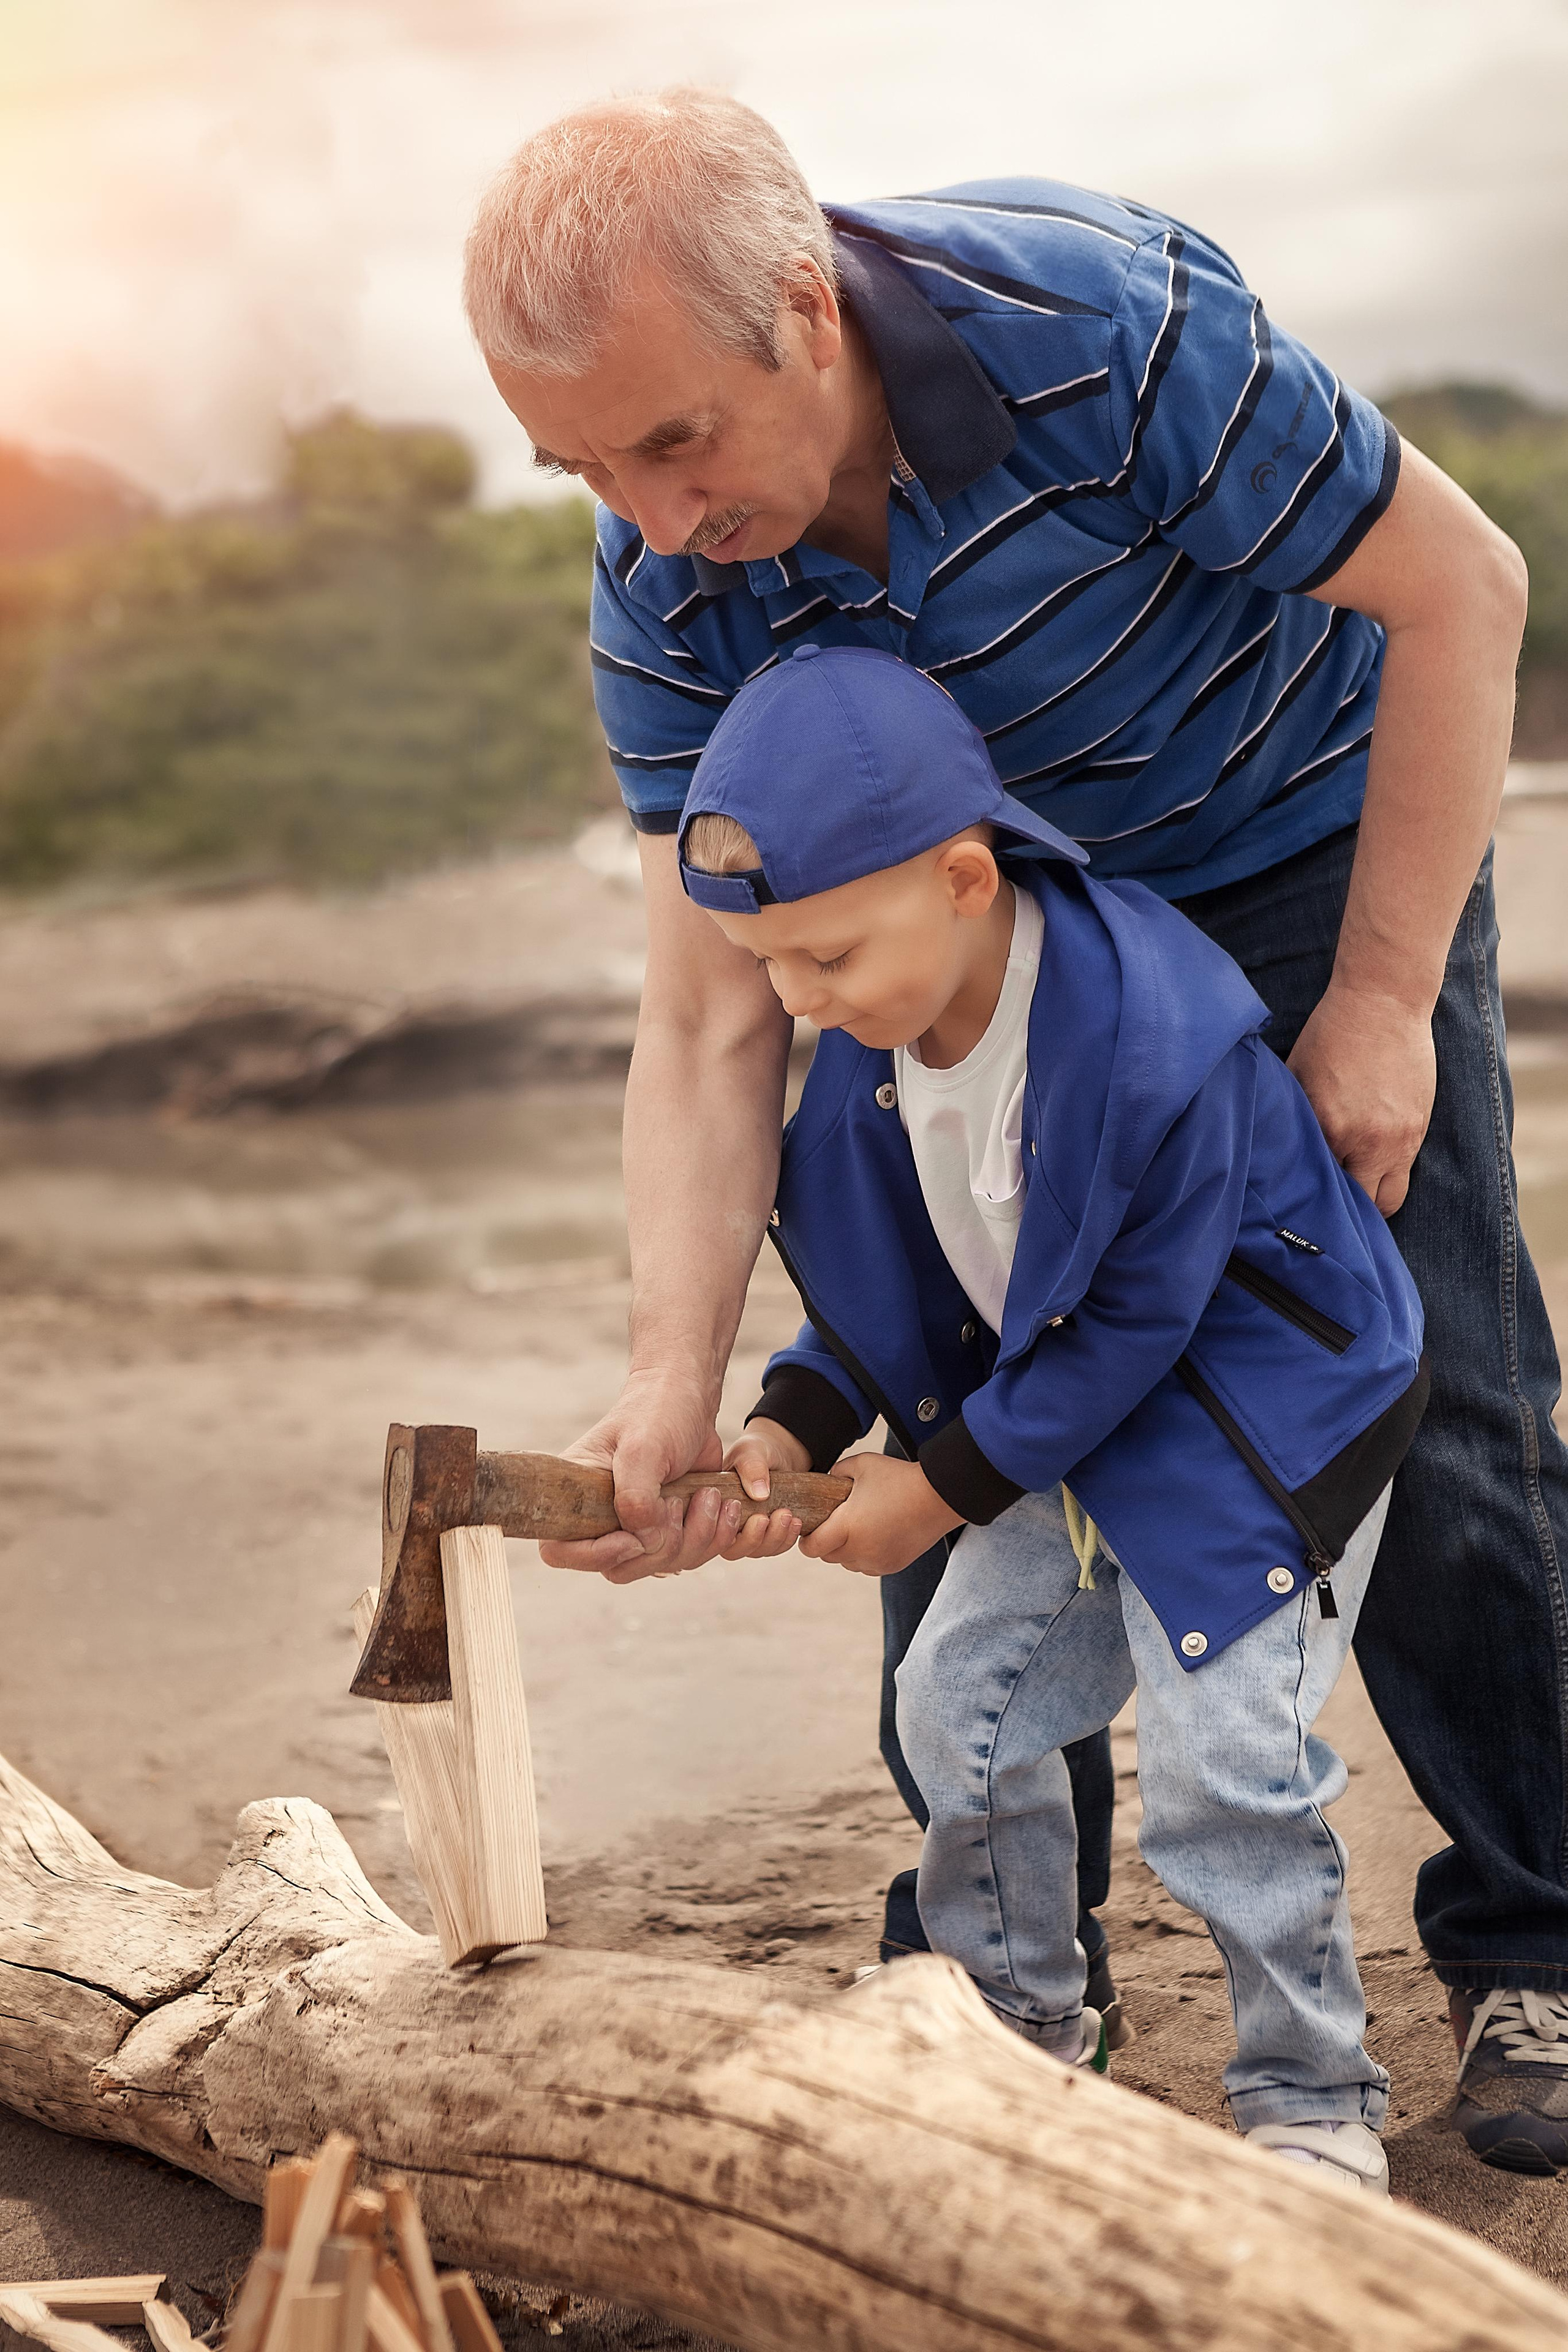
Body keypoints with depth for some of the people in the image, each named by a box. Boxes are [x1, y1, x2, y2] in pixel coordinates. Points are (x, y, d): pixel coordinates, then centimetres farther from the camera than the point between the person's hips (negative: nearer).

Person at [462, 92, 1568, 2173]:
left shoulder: (1099, 324, -35)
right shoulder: (667, 593, -21)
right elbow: (712, 1024, -19)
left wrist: (1381, 1002, -21)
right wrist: (678, 1377, -34)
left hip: (1318, 853, -3)